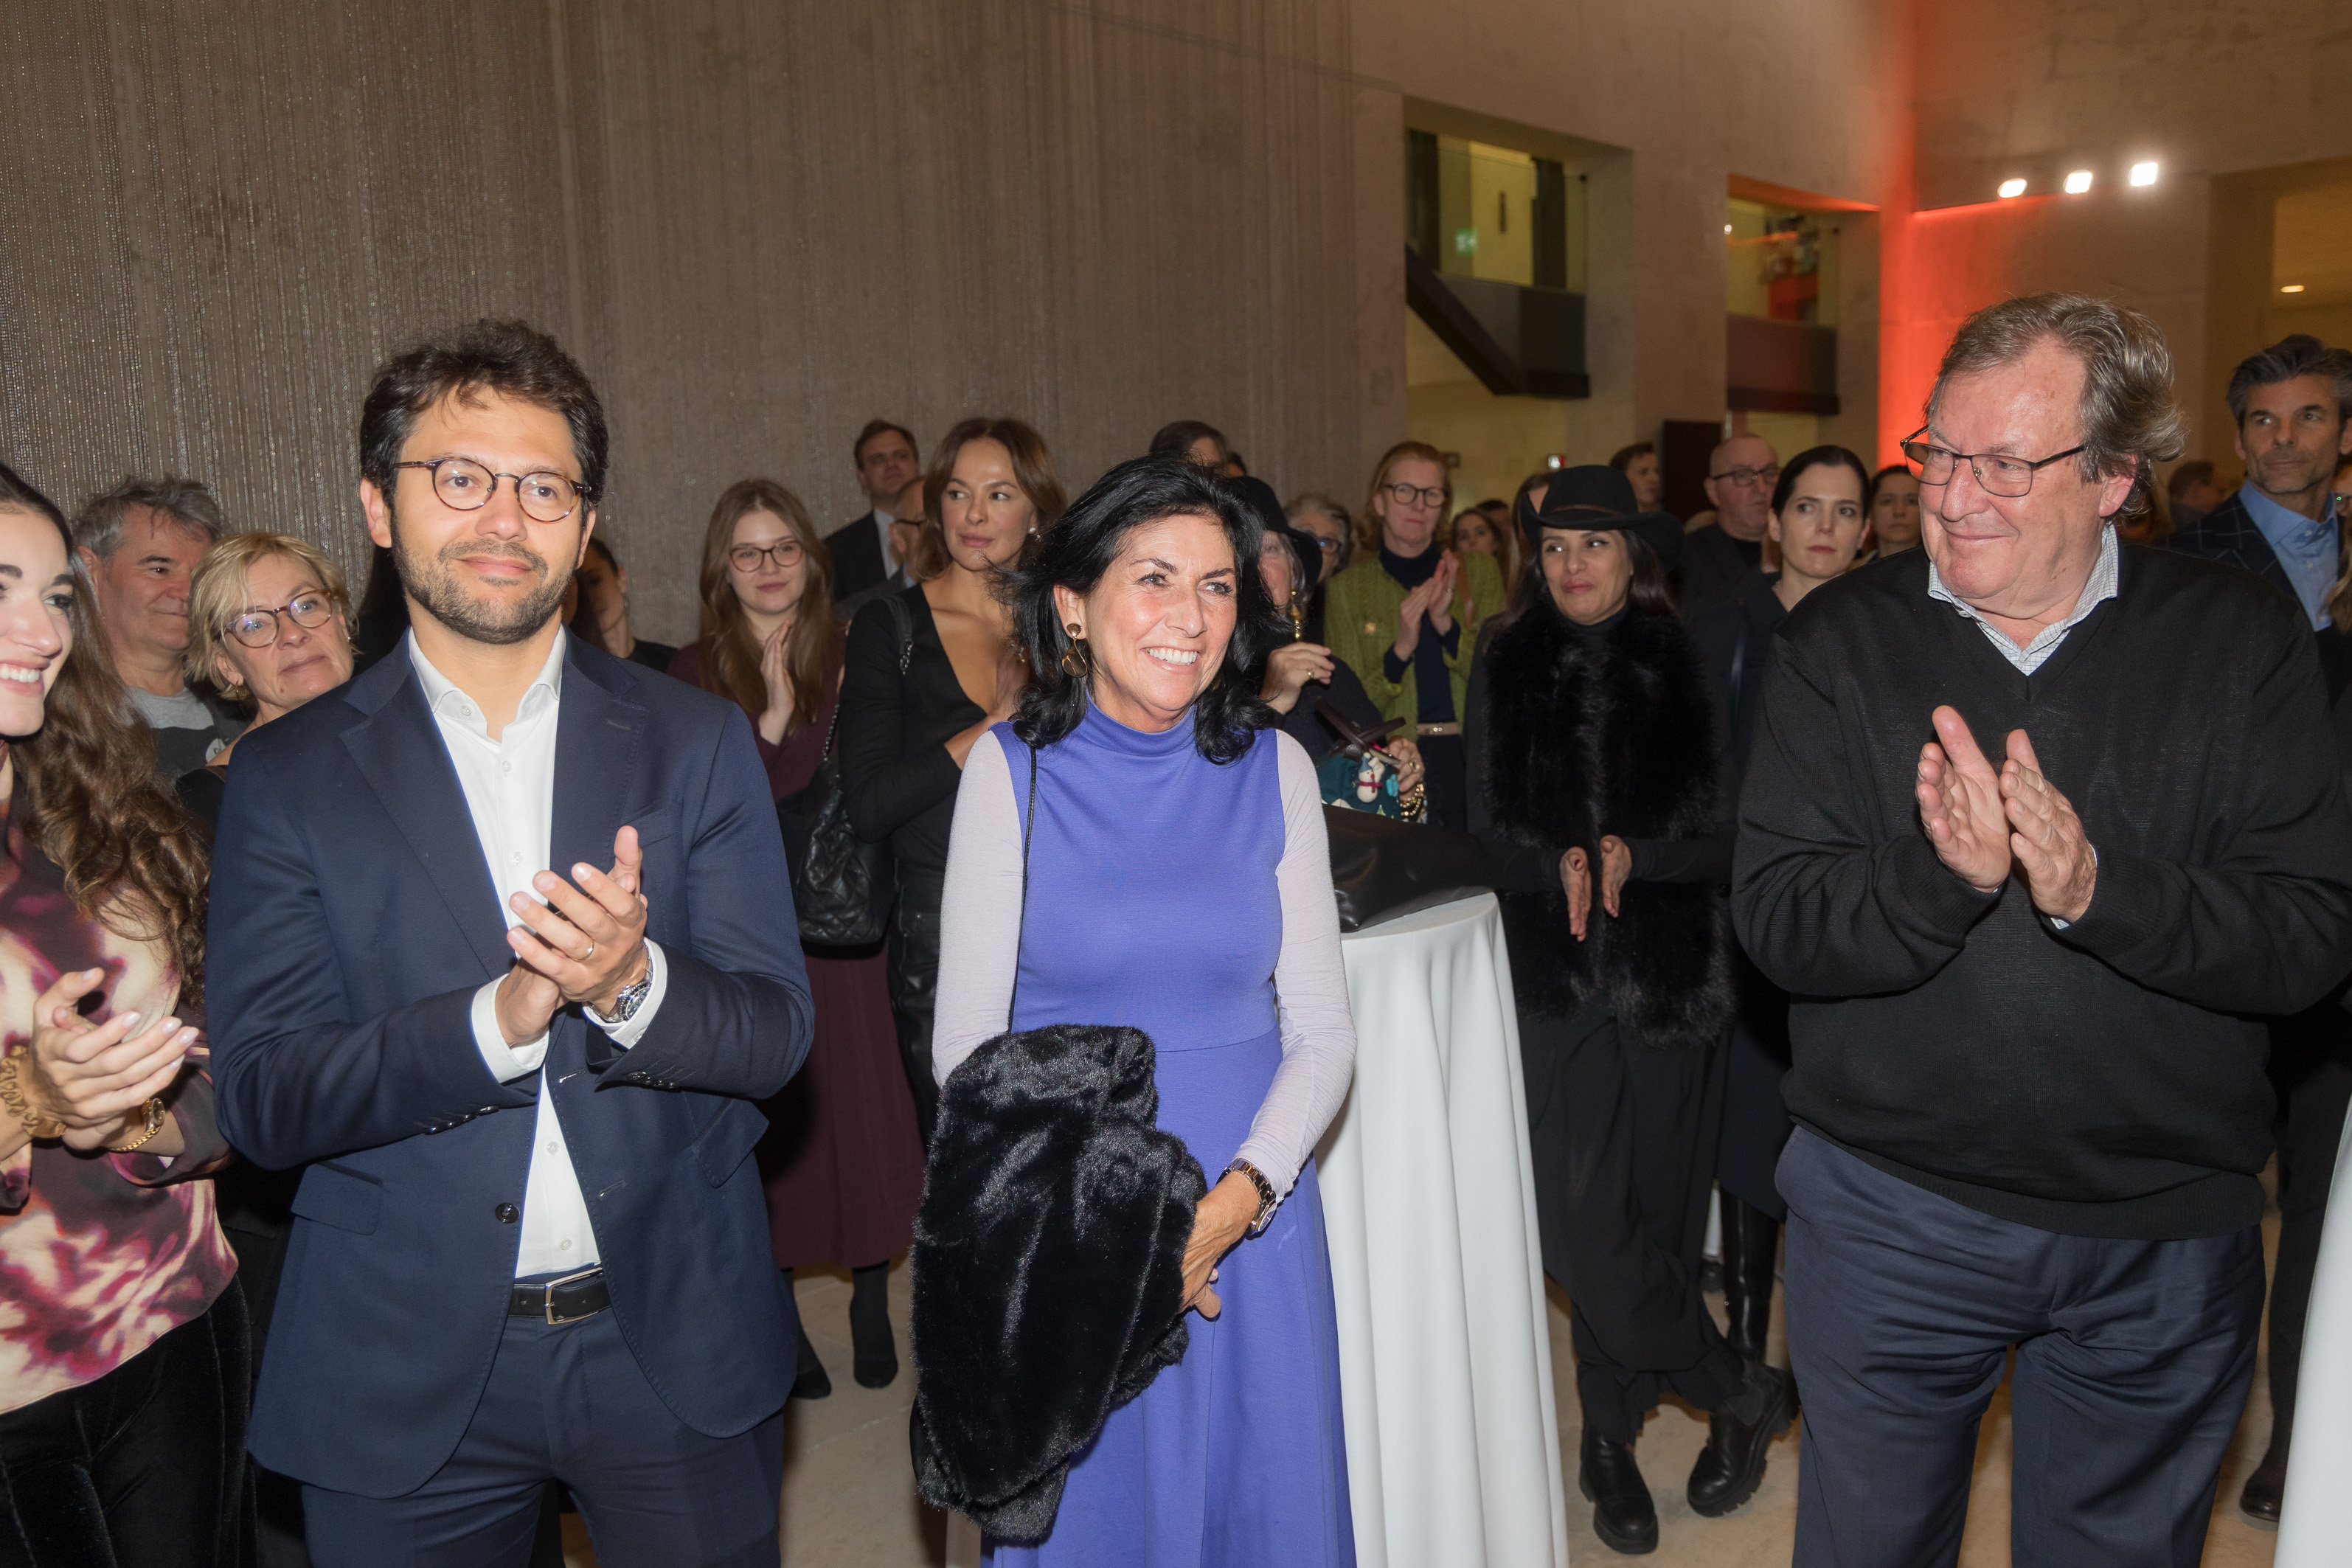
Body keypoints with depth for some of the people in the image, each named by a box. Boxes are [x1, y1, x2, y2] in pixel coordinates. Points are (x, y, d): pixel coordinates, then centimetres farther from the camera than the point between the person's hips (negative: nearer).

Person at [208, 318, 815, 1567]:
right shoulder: (285, 776, -2)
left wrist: (633, 983, -26)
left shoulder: (697, 743, -1)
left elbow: (775, 1035, -5)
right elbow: (261, 1100, -8)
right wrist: (500, 1017, -24)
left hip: (677, 1345, 1)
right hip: (401, 1370, 0)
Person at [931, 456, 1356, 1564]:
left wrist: (1234, 1201, -14)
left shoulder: (1273, 769, -2)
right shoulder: (1014, 767, -7)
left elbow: (1322, 1029, 0)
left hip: (1251, 1222, 2)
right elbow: (966, 1043, -6)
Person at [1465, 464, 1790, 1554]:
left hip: (1672, 972, 0)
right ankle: (1739, 1390, 17)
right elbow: (1488, 823, 5)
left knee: (1655, 1206, 7)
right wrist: (1559, 862, -13)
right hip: (1558, 975, 1)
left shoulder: (1688, 665, 3)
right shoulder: (1506, 667, 7)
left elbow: (1727, 824, 0)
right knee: (1581, 1217, -6)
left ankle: (1613, 1436, 27)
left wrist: (1633, 853, -16)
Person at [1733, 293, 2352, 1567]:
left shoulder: (2240, 640, -5)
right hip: (1891, 1210, 0)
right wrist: (1940, 873, -31)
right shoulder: (1839, 642, -7)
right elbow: (1775, 924, -13)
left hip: (2164, 1234, 1)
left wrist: (2097, 887, -29)